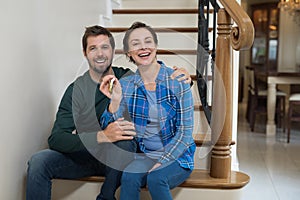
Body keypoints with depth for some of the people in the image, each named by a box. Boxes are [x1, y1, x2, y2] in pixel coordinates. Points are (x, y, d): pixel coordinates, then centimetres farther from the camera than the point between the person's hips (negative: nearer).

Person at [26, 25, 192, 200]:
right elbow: (56, 139, -19)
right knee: (39, 161, -24)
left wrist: (179, 77, -16)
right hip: (84, 153, 0)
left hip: (119, 158, 0)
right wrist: (102, 136, -35)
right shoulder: (76, 90, -9)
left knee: (124, 142, -34)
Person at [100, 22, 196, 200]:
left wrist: (161, 163, -15)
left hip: (177, 157, -2)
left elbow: (185, 132, -7)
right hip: (144, 156, 2)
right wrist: (115, 101, -21)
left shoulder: (177, 80, -8)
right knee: (128, 177, -28)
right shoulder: (125, 84, 0)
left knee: (155, 178, -30)